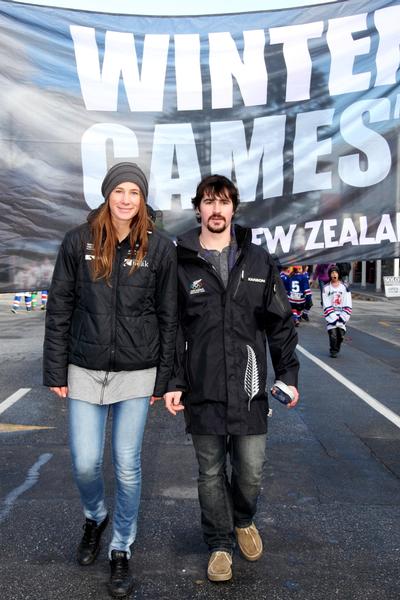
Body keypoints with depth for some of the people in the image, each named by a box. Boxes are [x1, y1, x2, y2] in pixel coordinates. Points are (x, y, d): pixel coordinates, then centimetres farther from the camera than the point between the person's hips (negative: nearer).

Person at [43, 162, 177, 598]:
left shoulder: (160, 248, -2)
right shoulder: (79, 241, -1)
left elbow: (168, 316, 1)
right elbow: (59, 308, 2)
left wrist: (163, 378, -1)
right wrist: (55, 371, -1)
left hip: (136, 373, -1)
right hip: (85, 370, 1)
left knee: (127, 467, 5)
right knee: (85, 463, 4)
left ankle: (121, 551, 29)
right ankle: (94, 518, 39)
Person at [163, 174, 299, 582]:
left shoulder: (259, 262, 5)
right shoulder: (180, 264, 0)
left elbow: (280, 323, 7)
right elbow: (170, 329, 1)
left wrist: (288, 374, 3)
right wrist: (172, 382, -4)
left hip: (248, 389, 1)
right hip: (202, 391, -1)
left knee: (250, 472, 9)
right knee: (211, 472, 11)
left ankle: (243, 521, 41)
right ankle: (219, 545, 33)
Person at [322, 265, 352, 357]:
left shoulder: (344, 287, 5)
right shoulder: (326, 288, 0)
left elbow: (347, 304, 3)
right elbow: (326, 305, -3)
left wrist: (343, 317, -7)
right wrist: (333, 317, -12)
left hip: (342, 314, 2)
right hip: (331, 315, -1)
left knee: (341, 334, -6)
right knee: (333, 333, -13)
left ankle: (337, 348, 19)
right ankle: (333, 351, 7)